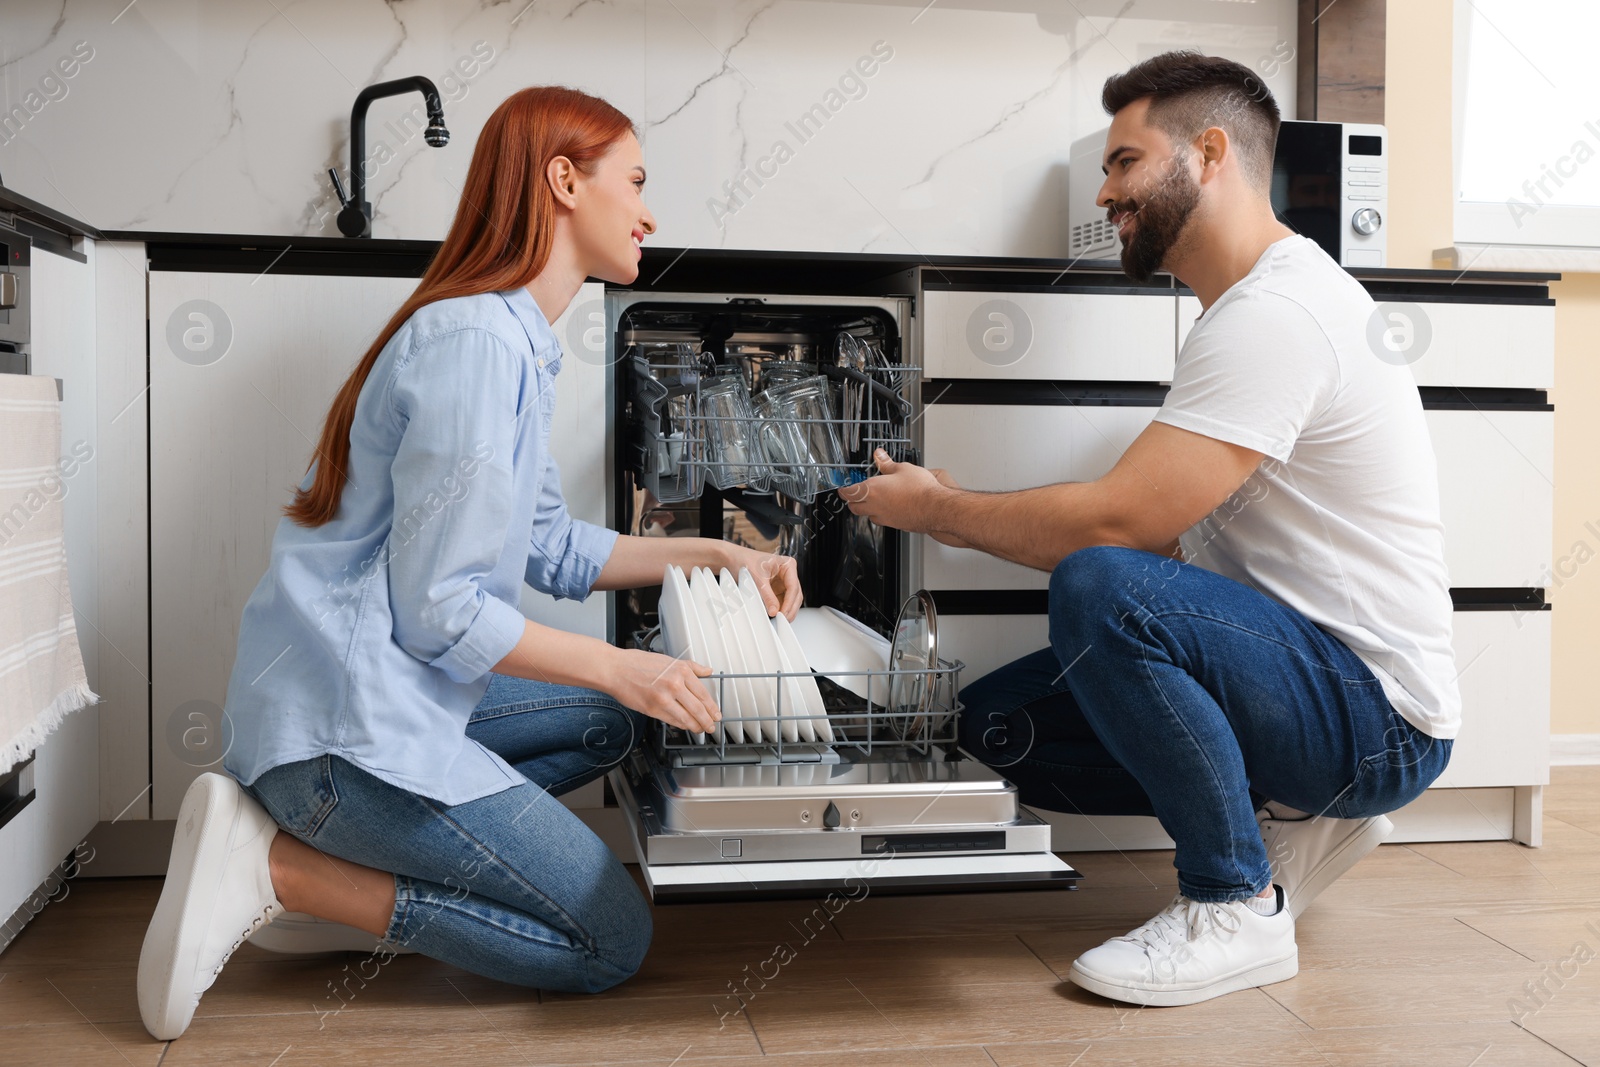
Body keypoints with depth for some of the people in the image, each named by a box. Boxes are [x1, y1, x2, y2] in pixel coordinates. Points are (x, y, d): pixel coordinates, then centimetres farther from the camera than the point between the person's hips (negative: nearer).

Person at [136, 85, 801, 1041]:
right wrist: (619, 667, -11)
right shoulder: (476, 343, -19)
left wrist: (714, 555, 16)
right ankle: (278, 868, -6)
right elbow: (435, 608, -20)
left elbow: (552, 549, 19)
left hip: (394, 690, 10)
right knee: (614, 942, -3)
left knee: (614, 723, 22)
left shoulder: (518, 344, 13)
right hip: (350, 722, -10)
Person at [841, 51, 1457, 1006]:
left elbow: (1117, 523, -25)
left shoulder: (1278, 312, -20)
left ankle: (1238, 907, -14)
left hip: (1377, 715, -10)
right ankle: (1290, 815, 9)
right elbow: (1170, 535, 16)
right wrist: (970, 513, 8)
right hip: (1308, 683, 10)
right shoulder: (1255, 307, 15)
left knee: (1100, 591, -33)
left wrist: (937, 510, -8)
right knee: (996, 723, 4)